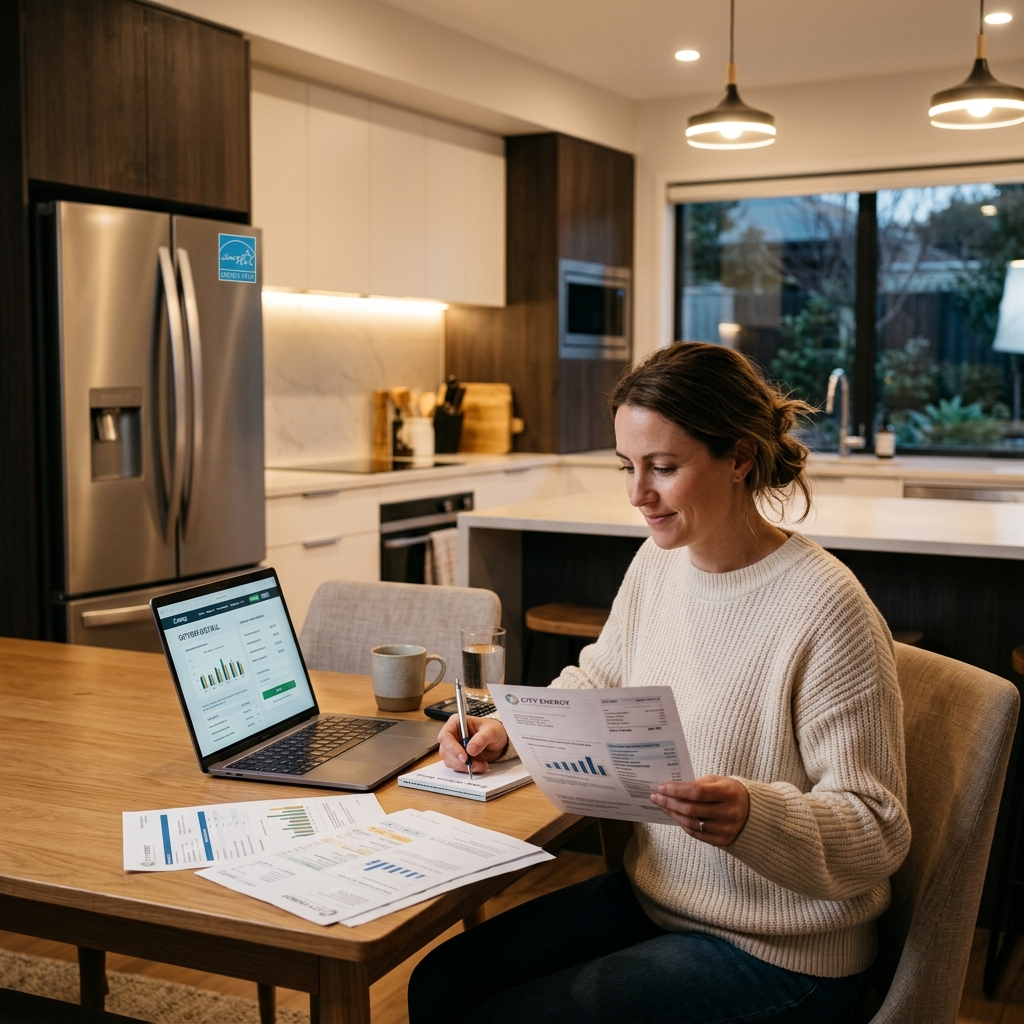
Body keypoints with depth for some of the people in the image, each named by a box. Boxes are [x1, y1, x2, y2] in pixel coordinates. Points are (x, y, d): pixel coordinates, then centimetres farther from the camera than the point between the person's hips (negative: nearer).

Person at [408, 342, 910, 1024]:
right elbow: (598, 681, 18)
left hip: (777, 960, -7)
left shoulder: (826, 609, -23)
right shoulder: (658, 563, 1)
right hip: (651, 895, 7)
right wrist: (509, 727, 1)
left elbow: (878, 831, -20)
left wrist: (753, 816, -39)